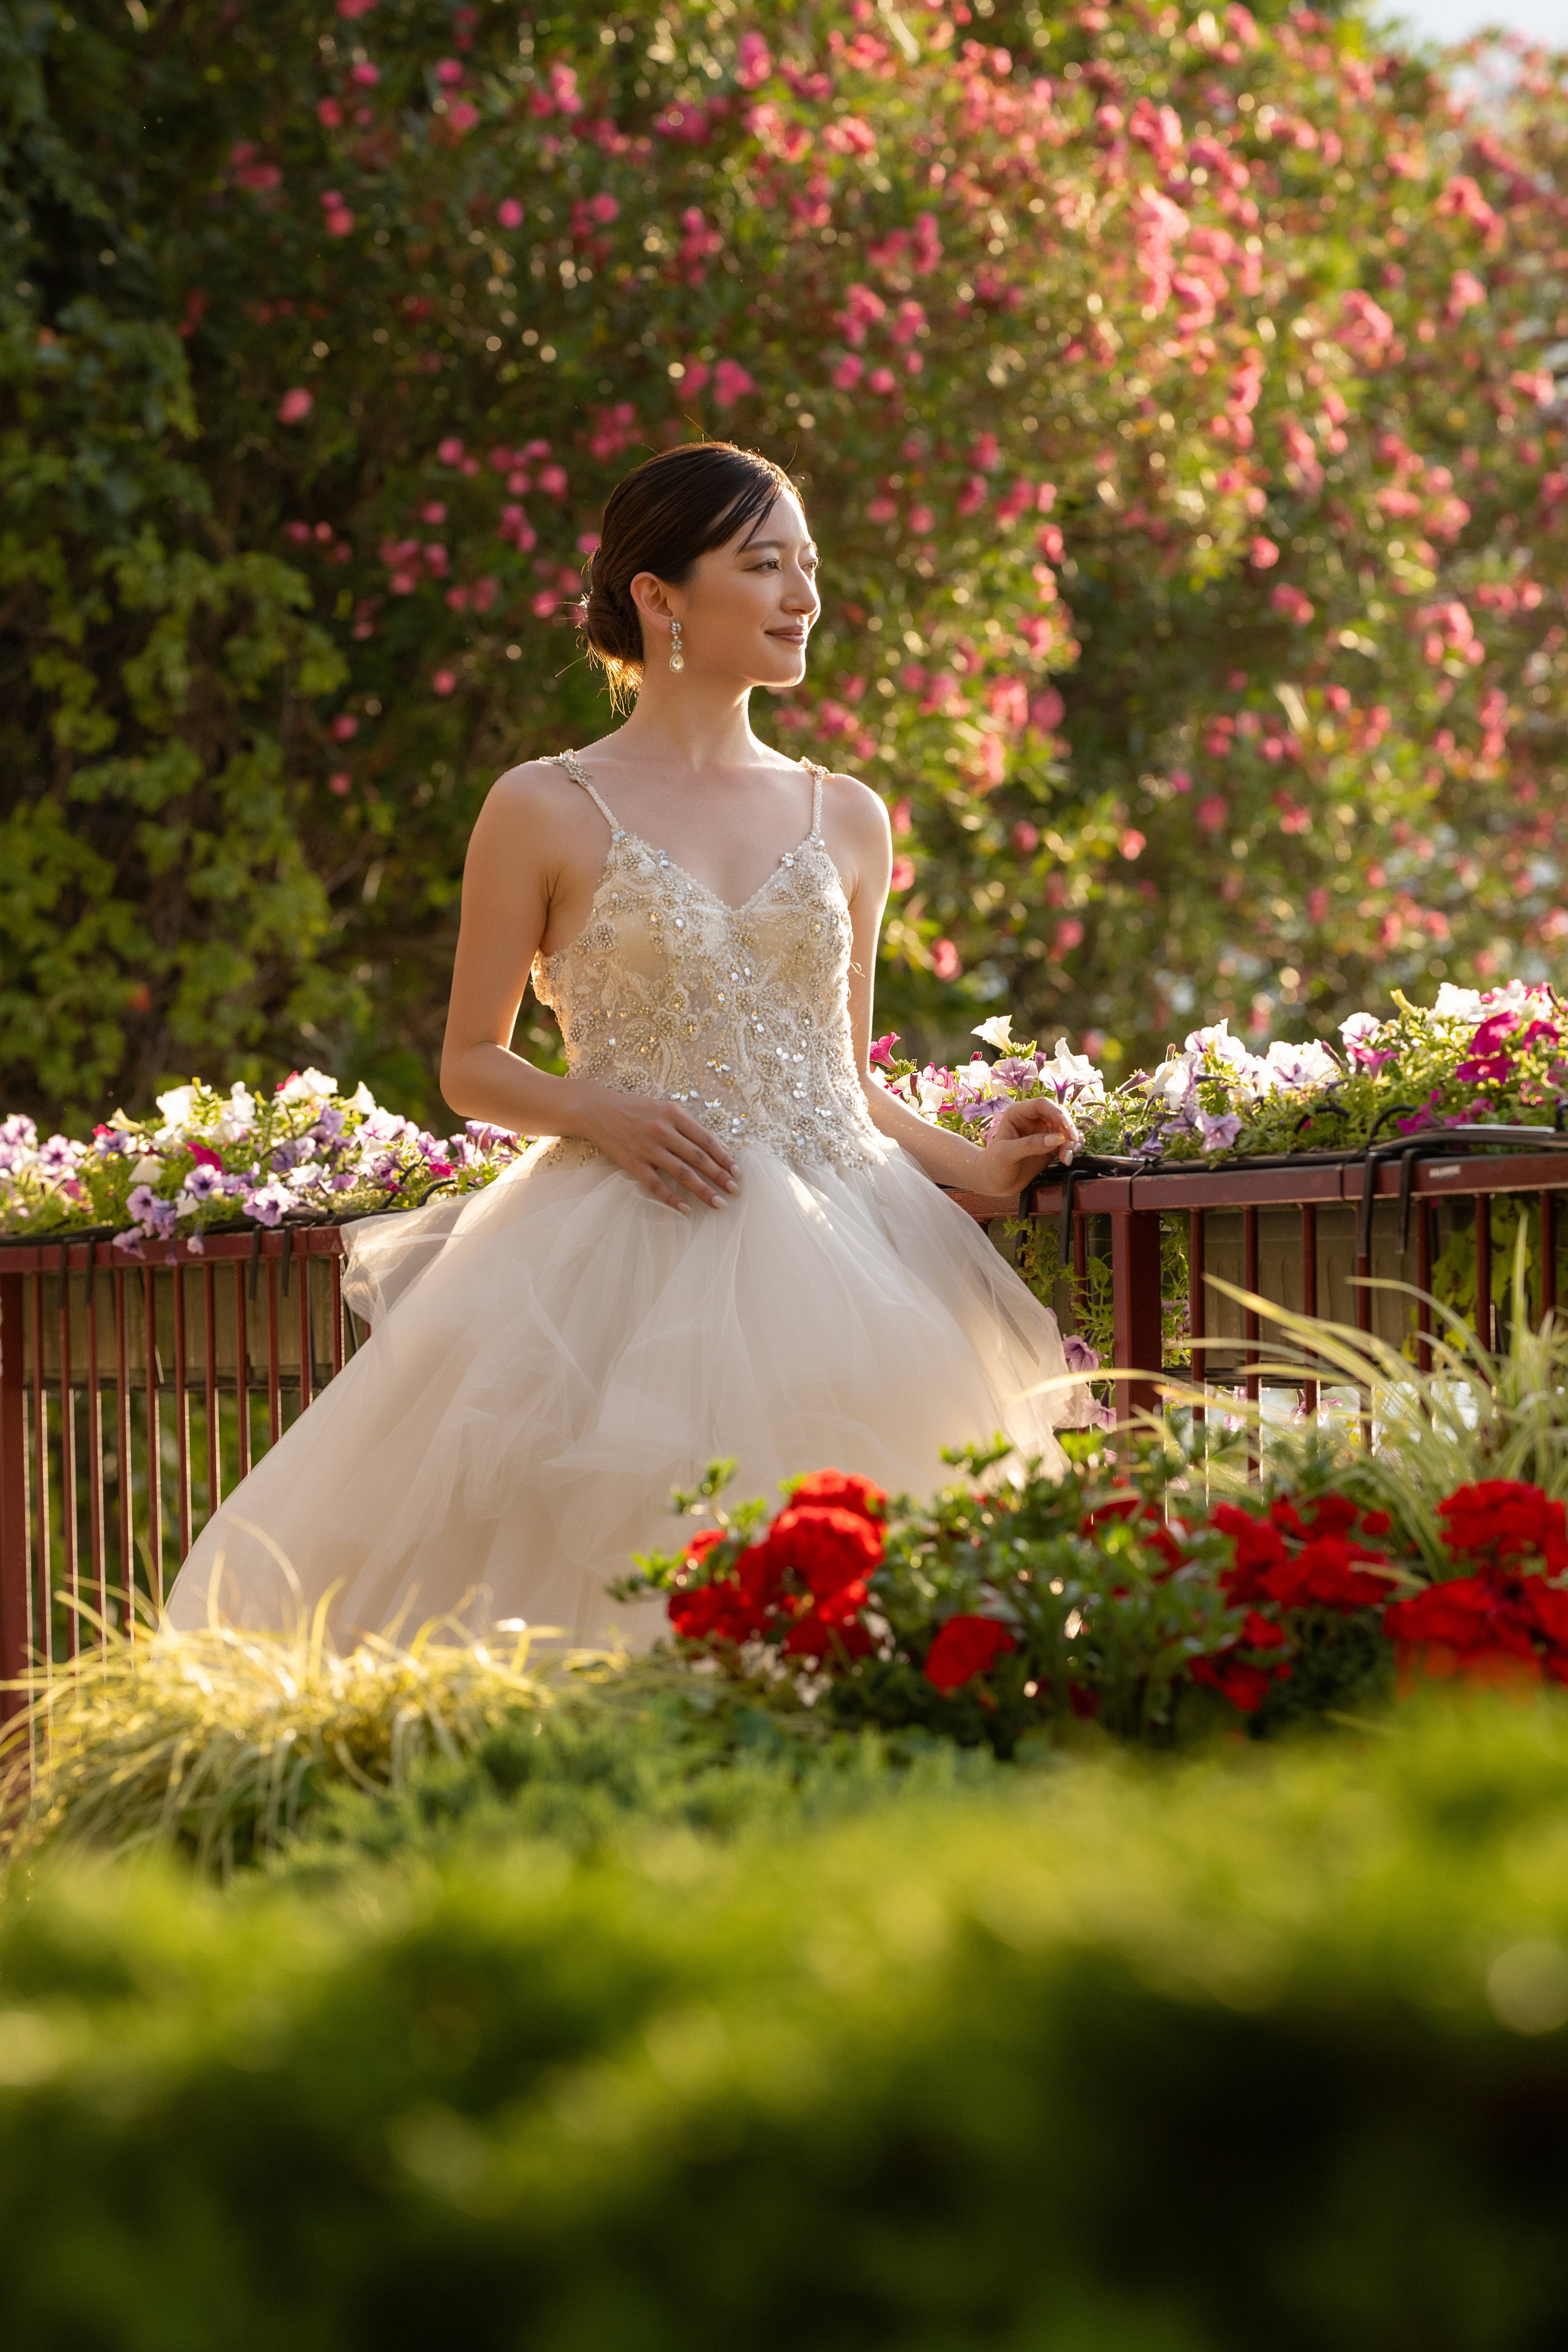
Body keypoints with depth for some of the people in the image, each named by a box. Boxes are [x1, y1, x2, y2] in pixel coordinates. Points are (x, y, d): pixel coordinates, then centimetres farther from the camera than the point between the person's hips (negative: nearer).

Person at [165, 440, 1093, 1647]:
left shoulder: (847, 820, 15)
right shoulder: (548, 811, 3)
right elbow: (473, 1065, 6)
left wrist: (976, 1165, 4)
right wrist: (599, 1113, -12)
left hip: (837, 1253, 4)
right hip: (632, 1256, -4)